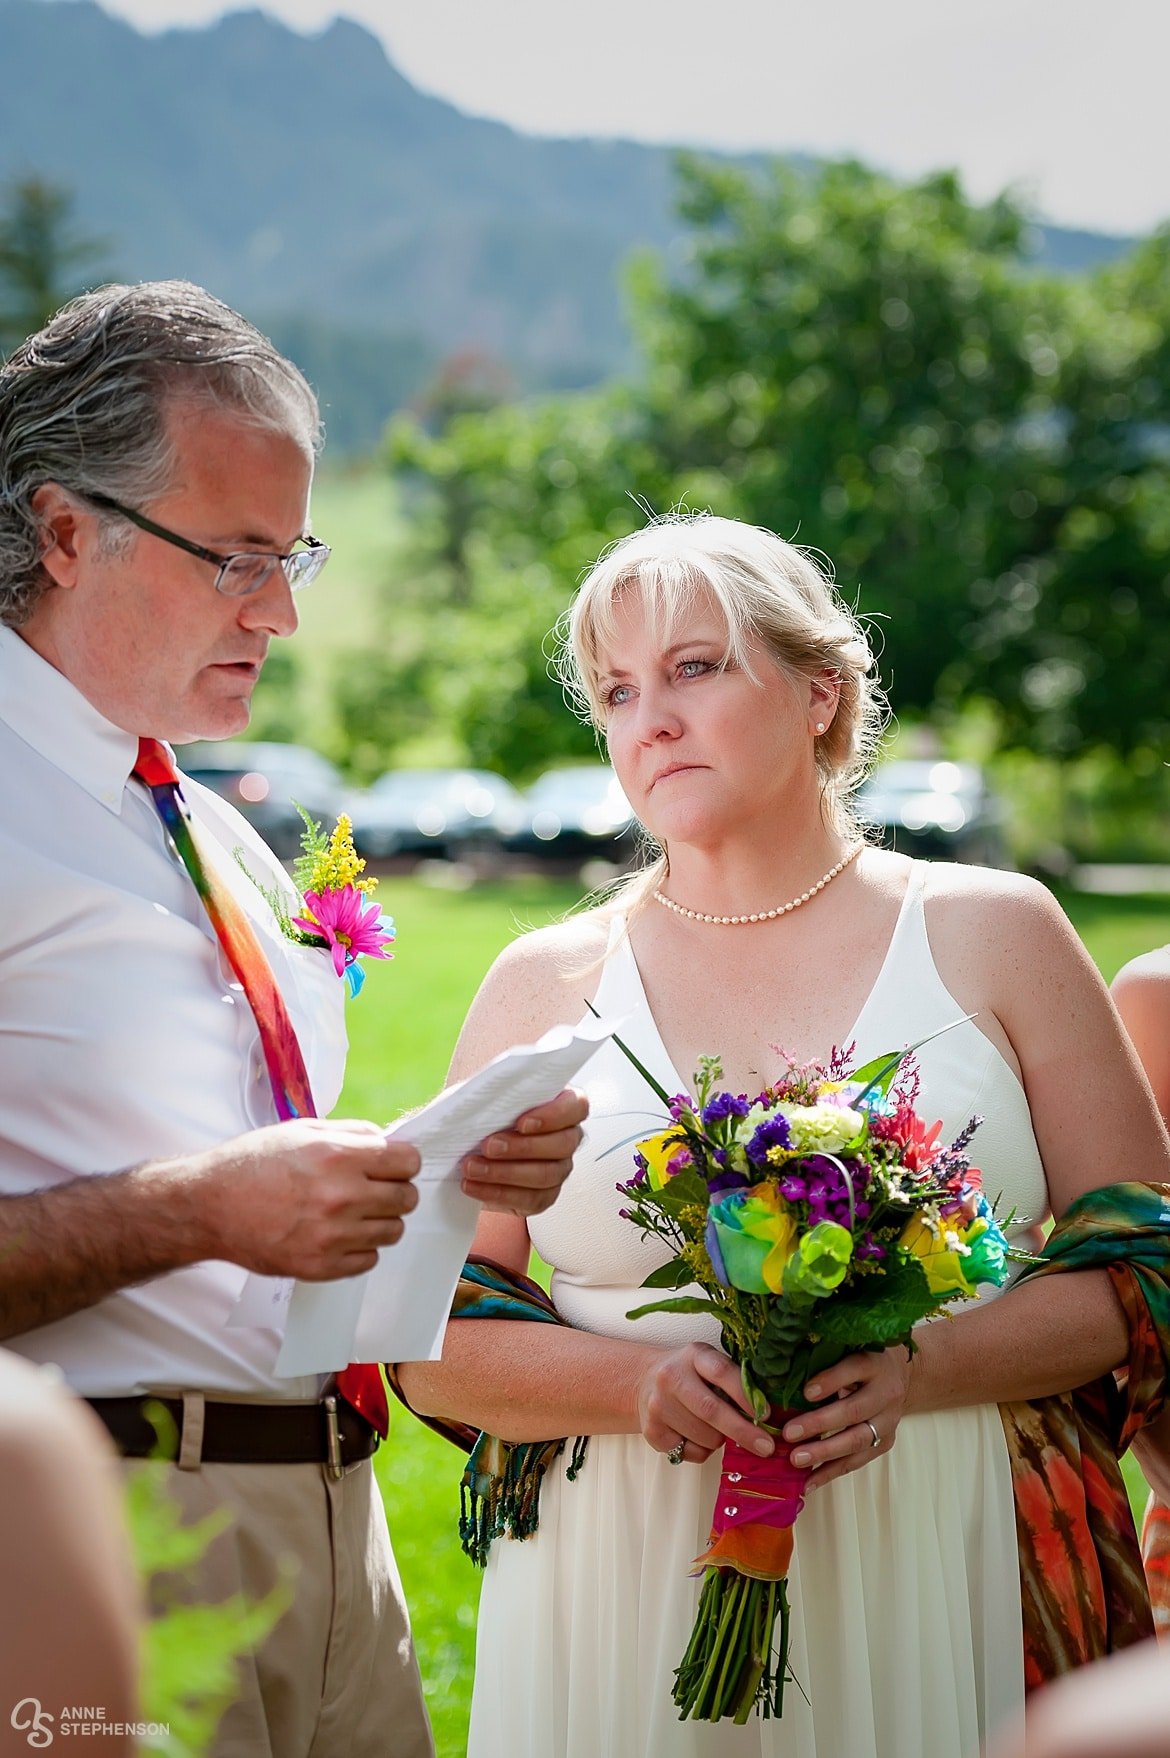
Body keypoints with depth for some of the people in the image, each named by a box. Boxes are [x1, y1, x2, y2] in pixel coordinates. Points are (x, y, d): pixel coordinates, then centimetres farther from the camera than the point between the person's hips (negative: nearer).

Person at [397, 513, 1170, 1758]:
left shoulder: (994, 933, 2)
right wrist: (642, 1383, -14)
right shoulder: (543, 987, 4)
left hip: (943, 1574, 0)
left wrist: (917, 1371, -15)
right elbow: (433, 1341, 3)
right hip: (628, 1591, 1)